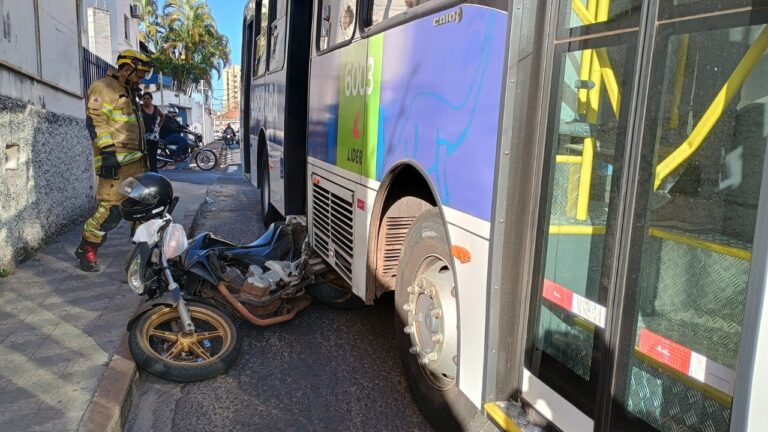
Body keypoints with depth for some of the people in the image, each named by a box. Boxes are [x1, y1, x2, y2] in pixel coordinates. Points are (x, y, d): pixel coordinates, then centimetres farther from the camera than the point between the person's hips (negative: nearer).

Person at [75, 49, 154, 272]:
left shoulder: (128, 92, 24)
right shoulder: (104, 88, -6)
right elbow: (96, 121, -16)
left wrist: (143, 153, 29)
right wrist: (107, 151, -23)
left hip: (136, 161, 10)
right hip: (116, 162, -10)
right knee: (110, 209, -11)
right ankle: (86, 250, 2)